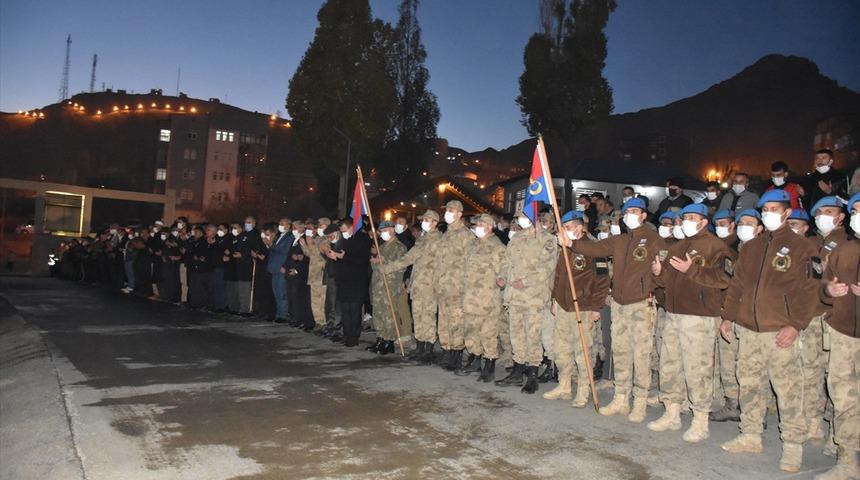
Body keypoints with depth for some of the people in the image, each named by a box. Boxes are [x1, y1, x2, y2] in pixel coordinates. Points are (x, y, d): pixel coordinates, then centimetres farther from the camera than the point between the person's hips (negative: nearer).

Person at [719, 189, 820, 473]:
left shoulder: (800, 248, 0)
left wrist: (796, 325, -15)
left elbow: (807, 290, -7)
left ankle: (793, 445, 7)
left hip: (780, 332, -5)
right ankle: (750, 436, 23)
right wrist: (728, 316, 12)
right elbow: (736, 285, 18)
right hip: (747, 330, 6)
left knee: (788, 390, -4)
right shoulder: (750, 248, 16)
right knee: (749, 385, 12)